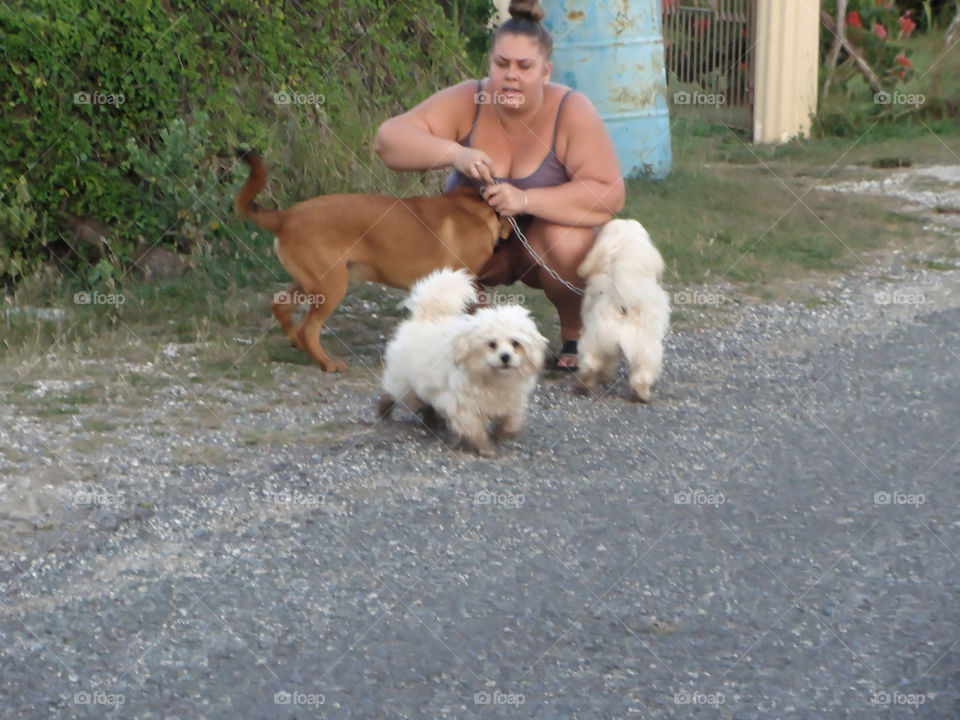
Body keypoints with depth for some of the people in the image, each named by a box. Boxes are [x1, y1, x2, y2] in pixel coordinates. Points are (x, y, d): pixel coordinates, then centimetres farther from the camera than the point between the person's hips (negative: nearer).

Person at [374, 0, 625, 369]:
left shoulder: (572, 111, -22)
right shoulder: (467, 101, -19)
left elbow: (609, 194, -29)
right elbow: (389, 138, -25)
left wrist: (526, 200, -40)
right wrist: (454, 153, -42)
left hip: (543, 236, -2)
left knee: (567, 242, -35)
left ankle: (574, 332, -5)